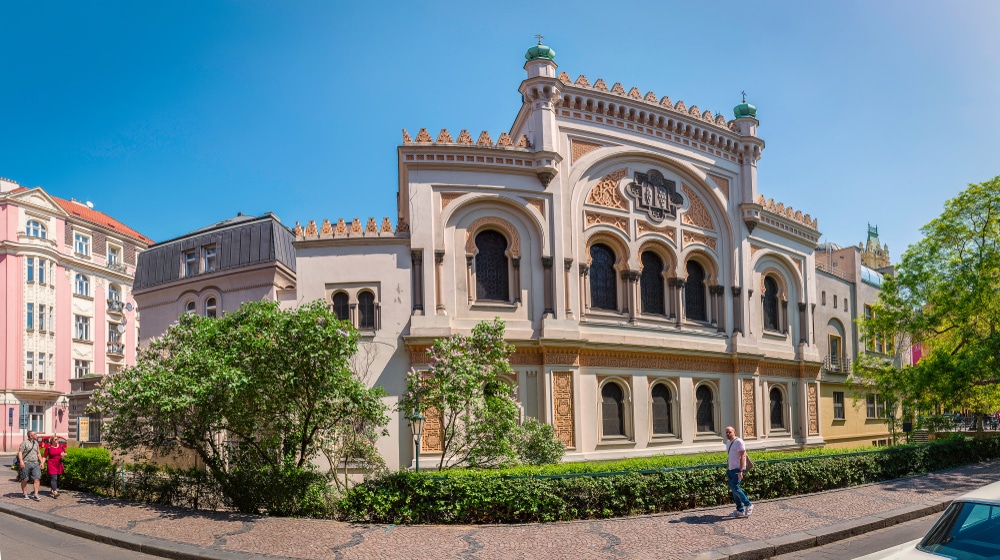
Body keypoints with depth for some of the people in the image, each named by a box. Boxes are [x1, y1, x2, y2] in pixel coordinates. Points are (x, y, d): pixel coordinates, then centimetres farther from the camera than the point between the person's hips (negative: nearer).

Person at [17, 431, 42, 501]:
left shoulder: (36, 443, 16)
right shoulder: (24, 443, -3)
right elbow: (20, 452, -10)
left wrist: (41, 462, 18)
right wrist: (21, 461, -23)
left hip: (35, 463, 5)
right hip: (26, 463, -4)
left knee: (37, 479, -7)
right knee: (24, 480, 5)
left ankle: (35, 495, -7)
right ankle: (25, 494, 18)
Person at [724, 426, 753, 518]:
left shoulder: (738, 442, -12)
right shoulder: (729, 442, 14)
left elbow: (743, 456, -16)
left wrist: (740, 471, -22)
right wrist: (728, 468, 21)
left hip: (737, 469, -9)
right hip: (731, 469, 9)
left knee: (735, 488, -16)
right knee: (733, 489, 7)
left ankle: (748, 505, -2)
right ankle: (740, 510, 13)